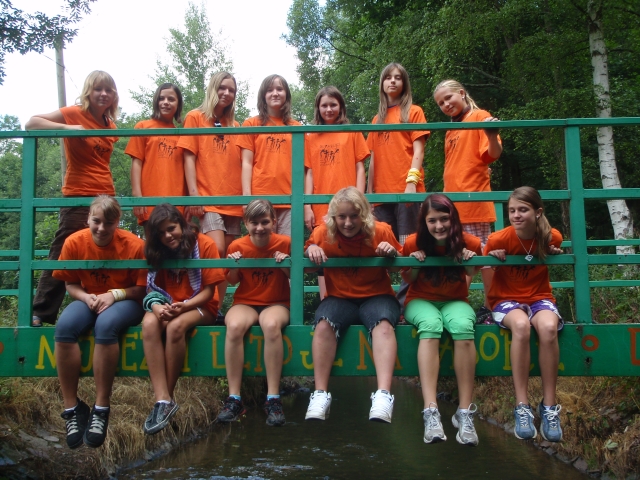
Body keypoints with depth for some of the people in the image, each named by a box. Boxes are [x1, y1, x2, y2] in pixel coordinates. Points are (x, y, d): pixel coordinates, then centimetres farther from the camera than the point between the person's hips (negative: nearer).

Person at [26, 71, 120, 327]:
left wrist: (112, 194, 14)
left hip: (106, 197, 6)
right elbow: (31, 123, -11)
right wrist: (68, 128, -22)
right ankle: (41, 313, 4)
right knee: (63, 255, -4)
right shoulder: (74, 113, -5)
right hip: (78, 197, -6)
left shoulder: (109, 125, 13)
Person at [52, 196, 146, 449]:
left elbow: (142, 288, -8)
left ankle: (101, 409, -24)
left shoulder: (134, 245, -15)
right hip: (88, 299, 3)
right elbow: (71, 284, 2)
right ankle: (72, 408, -18)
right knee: (64, 326, -30)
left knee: (106, 325, -37)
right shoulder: (74, 242, -7)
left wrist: (114, 295, -24)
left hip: (124, 301, -3)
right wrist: (86, 297, -18)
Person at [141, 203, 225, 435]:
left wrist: (184, 305, -25)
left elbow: (209, 290, -9)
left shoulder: (204, 244, -10)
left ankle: (168, 397, -21)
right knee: (149, 324, -32)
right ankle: (162, 399, -34)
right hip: (167, 305, 3)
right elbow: (152, 287, 0)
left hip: (199, 305, -3)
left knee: (175, 327, -36)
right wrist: (156, 306, -23)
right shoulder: (156, 250, 3)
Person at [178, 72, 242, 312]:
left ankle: (218, 307, 10)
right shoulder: (195, 117, 6)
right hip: (207, 199, -5)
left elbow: (239, 162, 17)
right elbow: (189, 157, -2)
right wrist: (193, 193, -11)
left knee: (227, 256, 3)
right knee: (217, 250, -19)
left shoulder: (234, 125, 17)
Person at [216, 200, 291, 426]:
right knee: (234, 326, -36)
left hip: (276, 303, -1)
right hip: (245, 303, 1)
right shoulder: (237, 246, -3)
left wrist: (285, 265, -13)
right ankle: (234, 398, -25)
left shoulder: (284, 243, -5)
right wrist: (234, 267, -9)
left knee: (271, 325, -39)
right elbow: (232, 281, 12)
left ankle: (273, 398, -29)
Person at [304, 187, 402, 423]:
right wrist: (311, 249, -11)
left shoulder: (381, 231, -2)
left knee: (383, 324, -35)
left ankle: (383, 394, -41)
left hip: (377, 296, -1)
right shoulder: (324, 233, -1)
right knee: (323, 324, -32)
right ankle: (320, 394, -26)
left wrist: (393, 254, -18)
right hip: (339, 298, 1)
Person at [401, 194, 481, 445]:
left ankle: (465, 412, -33)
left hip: (455, 301, 1)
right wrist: (415, 264, -16)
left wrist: (469, 263, -13)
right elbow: (408, 281, 5)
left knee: (463, 326, -37)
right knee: (431, 324, -38)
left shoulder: (469, 243, -10)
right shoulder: (413, 243, -10)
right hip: (421, 301, 0)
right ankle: (430, 411, -45)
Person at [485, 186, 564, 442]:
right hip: (506, 300, -2)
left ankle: (549, 407, -22)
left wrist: (555, 255, -7)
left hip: (540, 297, 2)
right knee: (521, 325, -38)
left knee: (548, 328, -35)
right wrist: (492, 259, -20)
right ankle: (522, 406, -29)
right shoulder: (498, 239, -13)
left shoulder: (552, 237, -6)